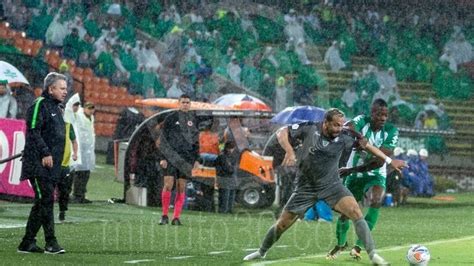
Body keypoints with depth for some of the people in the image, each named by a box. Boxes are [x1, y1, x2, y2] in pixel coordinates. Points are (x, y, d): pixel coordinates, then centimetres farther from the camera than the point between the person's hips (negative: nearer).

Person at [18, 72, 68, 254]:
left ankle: (27, 243, 13)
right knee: (46, 200, -14)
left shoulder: (57, 108, 21)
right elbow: (33, 131, -17)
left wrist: (59, 160, 20)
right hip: (38, 164, -9)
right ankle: (51, 243, -16)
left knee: (42, 203, 8)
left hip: (52, 166, 9)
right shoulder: (40, 105, -8)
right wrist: (45, 153, -22)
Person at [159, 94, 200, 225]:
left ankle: (176, 217, 4)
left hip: (186, 159, 3)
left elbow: (196, 140, 17)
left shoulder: (193, 119, 11)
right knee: (168, 185, -10)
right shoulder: (171, 118, 1)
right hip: (171, 156, -3)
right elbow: (163, 139, 0)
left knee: (181, 188, 1)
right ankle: (164, 215, 1)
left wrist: (196, 159, 11)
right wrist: (162, 158, -8)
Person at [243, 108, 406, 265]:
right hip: (306, 187, 0)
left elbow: (366, 145, 0)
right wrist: (289, 150, -28)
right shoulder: (310, 128, -14)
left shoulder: (344, 136, -11)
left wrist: (389, 160, 0)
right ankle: (261, 252, 33)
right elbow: (282, 134, -10)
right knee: (282, 224, 7)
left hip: (331, 186, 0)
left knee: (356, 213, -23)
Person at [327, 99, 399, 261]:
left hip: (375, 175, -1)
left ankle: (359, 245, -21)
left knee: (376, 201, -30)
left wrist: (353, 169, -21)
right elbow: (350, 128, -37)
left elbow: (379, 161, -18)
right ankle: (340, 243, 38)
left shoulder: (391, 132, -14)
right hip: (354, 175, 1)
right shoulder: (362, 121, -14)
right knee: (345, 211, 6)